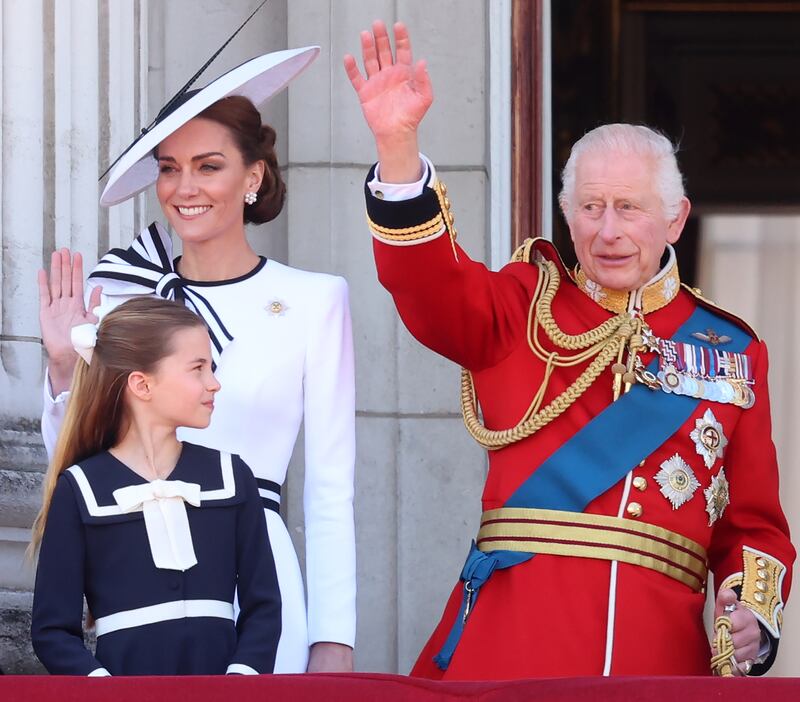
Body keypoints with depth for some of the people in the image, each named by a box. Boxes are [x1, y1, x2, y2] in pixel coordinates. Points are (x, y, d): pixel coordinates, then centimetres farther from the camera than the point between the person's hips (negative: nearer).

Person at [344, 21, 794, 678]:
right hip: (510, 648, -1)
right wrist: (397, 143, -25)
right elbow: (431, 284, -11)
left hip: (661, 648, 2)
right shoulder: (524, 308, 10)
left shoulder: (732, 351, 14)